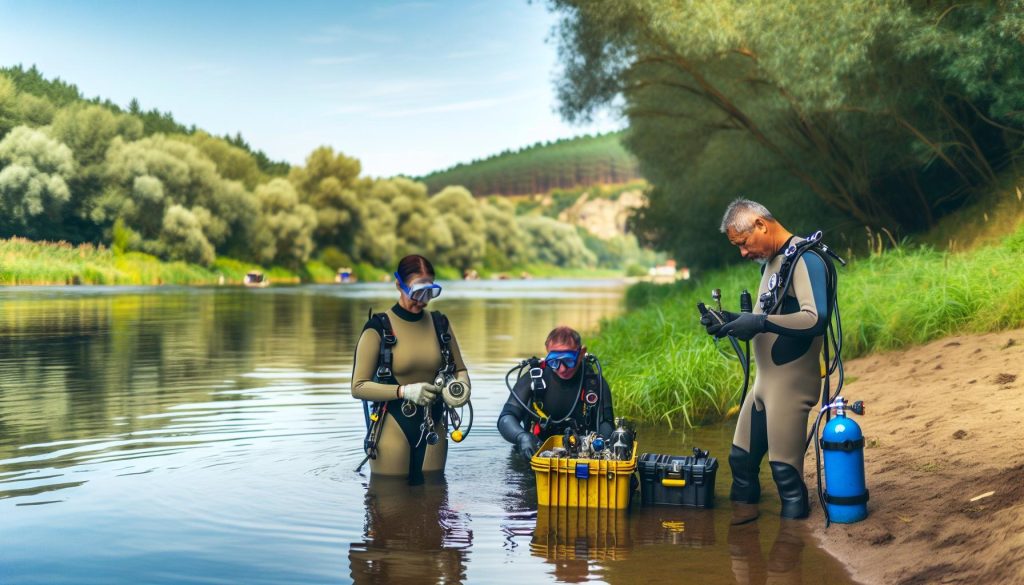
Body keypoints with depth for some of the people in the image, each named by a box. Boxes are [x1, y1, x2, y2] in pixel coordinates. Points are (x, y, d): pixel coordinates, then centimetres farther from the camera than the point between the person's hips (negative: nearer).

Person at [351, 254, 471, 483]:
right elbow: (358, 387, -10)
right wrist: (405, 391, -22)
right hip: (393, 428, -4)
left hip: (433, 428, 4)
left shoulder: (440, 324, 7)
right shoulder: (378, 328, -7)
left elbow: (460, 369, 17)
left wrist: (462, 385, -7)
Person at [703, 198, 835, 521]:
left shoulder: (805, 259, -14)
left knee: (785, 469, -3)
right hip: (764, 381, 9)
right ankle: (743, 513, 28)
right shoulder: (771, 262, 16)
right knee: (741, 458, 14)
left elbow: (815, 319, -28)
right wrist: (731, 322, 5)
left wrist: (761, 322, -29)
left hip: (791, 382, -9)